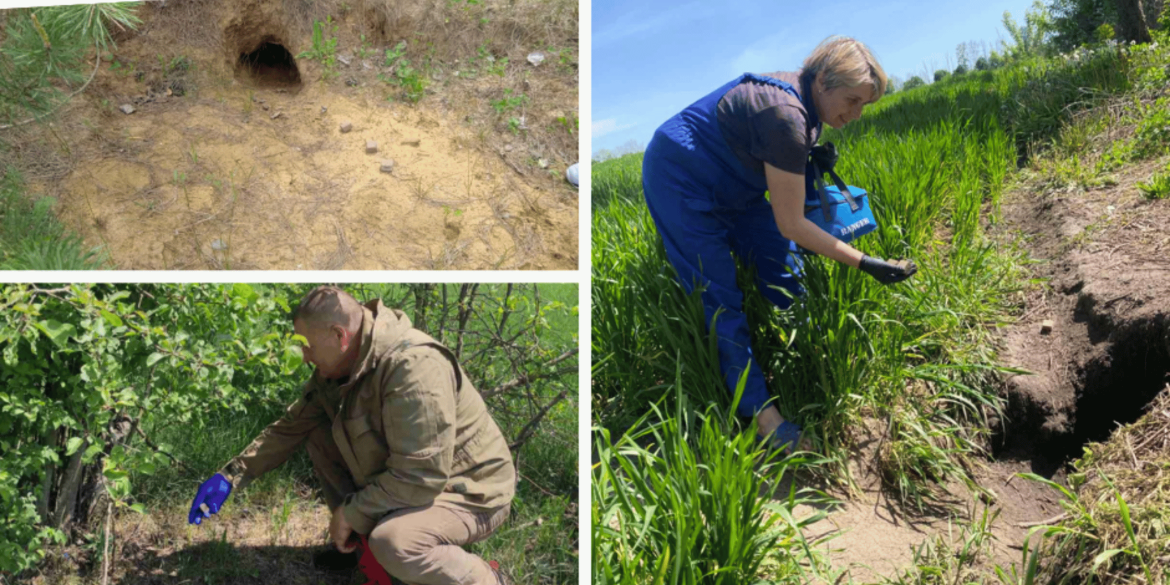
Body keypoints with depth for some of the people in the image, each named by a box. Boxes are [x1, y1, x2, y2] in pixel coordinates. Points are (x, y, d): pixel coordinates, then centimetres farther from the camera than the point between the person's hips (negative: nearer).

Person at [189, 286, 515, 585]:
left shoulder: (413, 368, -32)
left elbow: (419, 479, -33)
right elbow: (291, 427, 10)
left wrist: (350, 512, -20)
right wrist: (230, 476, 4)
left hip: (469, 492, -8)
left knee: (392, 543, -36)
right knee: (319, 437, 3)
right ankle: (361, 540, 15)